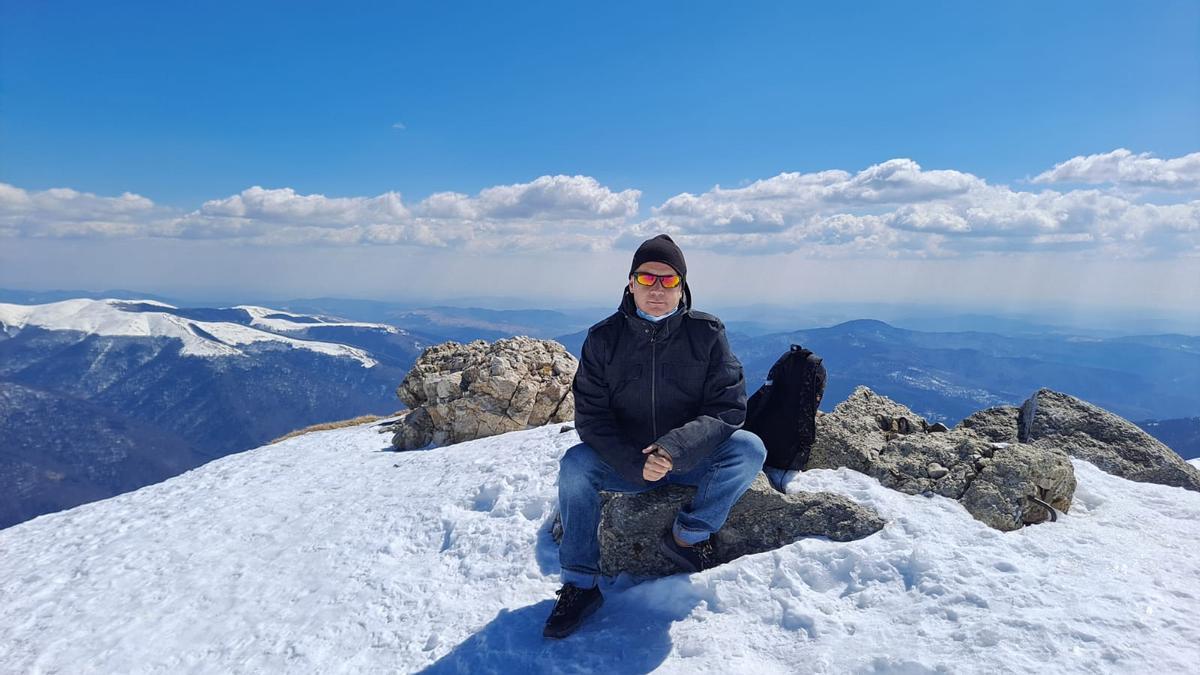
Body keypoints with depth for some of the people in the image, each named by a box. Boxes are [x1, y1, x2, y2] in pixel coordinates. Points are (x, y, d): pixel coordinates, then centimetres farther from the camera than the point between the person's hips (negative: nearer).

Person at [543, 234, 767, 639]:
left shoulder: (707, 334, -8)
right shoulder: (604, 339, -7)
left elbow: (729, 408, -13)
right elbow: (591, 415, -10)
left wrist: (675, 448, -30)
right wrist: (636, 463, -26)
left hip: (693, 459, 0)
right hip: (625, 463, 1)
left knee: (749, 448, -25)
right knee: (574, 464, -26)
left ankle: (689, 536, -8)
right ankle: (580, 585, -13)